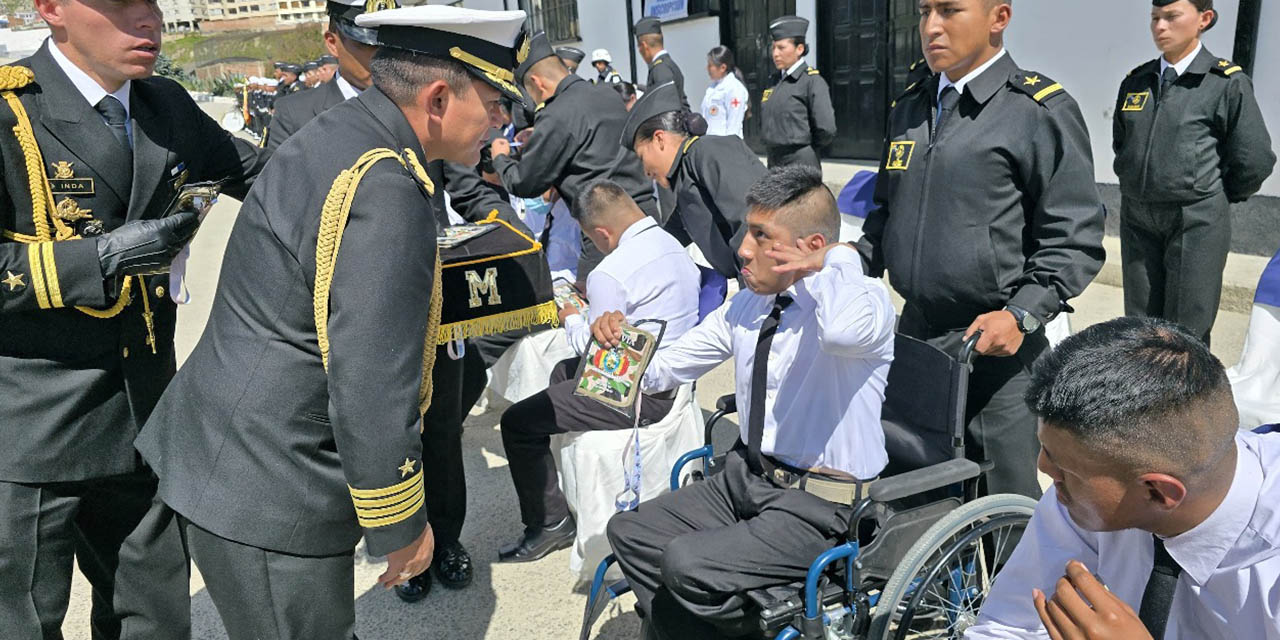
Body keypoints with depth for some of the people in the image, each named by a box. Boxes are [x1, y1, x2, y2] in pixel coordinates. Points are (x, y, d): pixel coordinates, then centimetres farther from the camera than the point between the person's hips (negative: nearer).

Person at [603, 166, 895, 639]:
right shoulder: (747, 305, 5)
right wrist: (618, 342, -8)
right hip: (745, 477, 8)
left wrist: (838, 259, -24)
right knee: (629, 532, 4)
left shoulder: (865, 299, -16)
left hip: (820, 505, -7)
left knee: (687, 563, -22)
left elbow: (845, 331, -44)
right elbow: (662, 371, 13)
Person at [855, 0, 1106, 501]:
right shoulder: (909, 108, 12)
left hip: (995, 345, -6)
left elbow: (1075, 239, -9)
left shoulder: (1042, 111, -8)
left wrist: (1021, 315, -20)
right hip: (912, 333, 6)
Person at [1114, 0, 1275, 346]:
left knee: (1186, 332, 1)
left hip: (1196, 223, -4)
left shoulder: (1228, 83, -7)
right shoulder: (1136, 81, 7)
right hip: (1137, 219, 5)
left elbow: (1255, 160, -5)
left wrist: (1213, 198, 6)